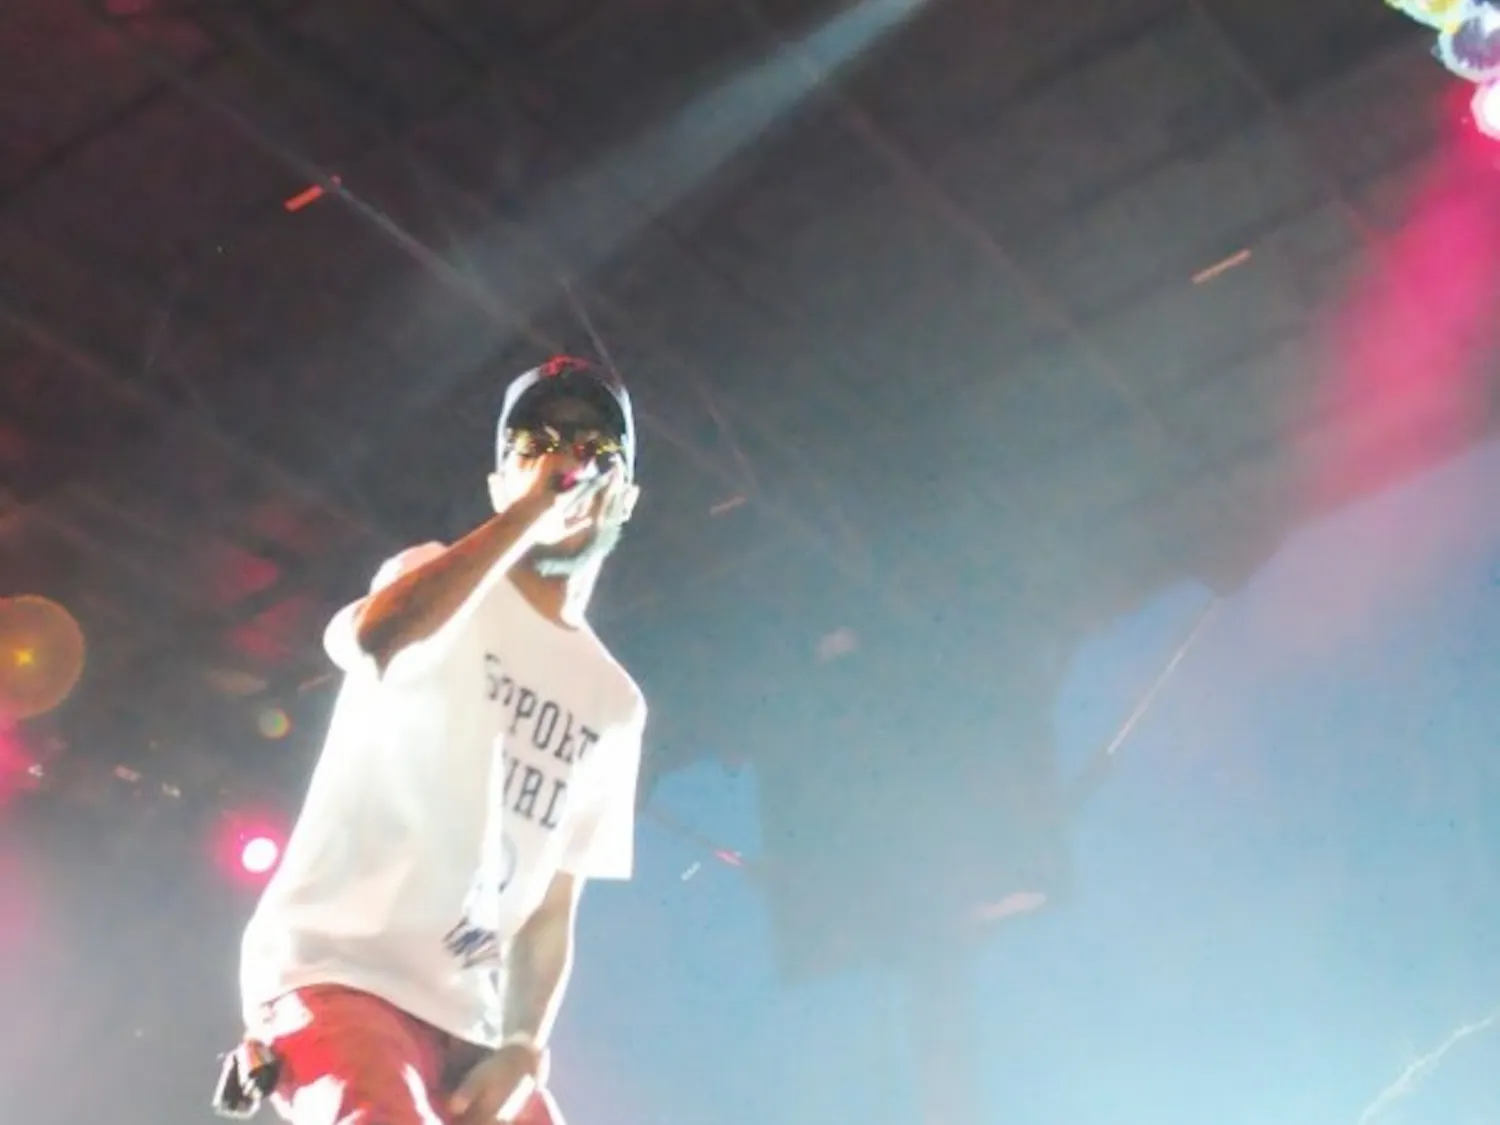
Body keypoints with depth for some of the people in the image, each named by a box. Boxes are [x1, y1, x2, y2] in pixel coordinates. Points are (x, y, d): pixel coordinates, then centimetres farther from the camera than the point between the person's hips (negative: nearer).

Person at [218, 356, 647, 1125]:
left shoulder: (614, 705, 15)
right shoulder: (440, 578, 1)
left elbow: (553, 907, 13)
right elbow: (369, 640, -26)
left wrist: (522, 1048, -2)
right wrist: (531, 510, -20)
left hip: (464, 1020, 7)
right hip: (333, 972, -6)